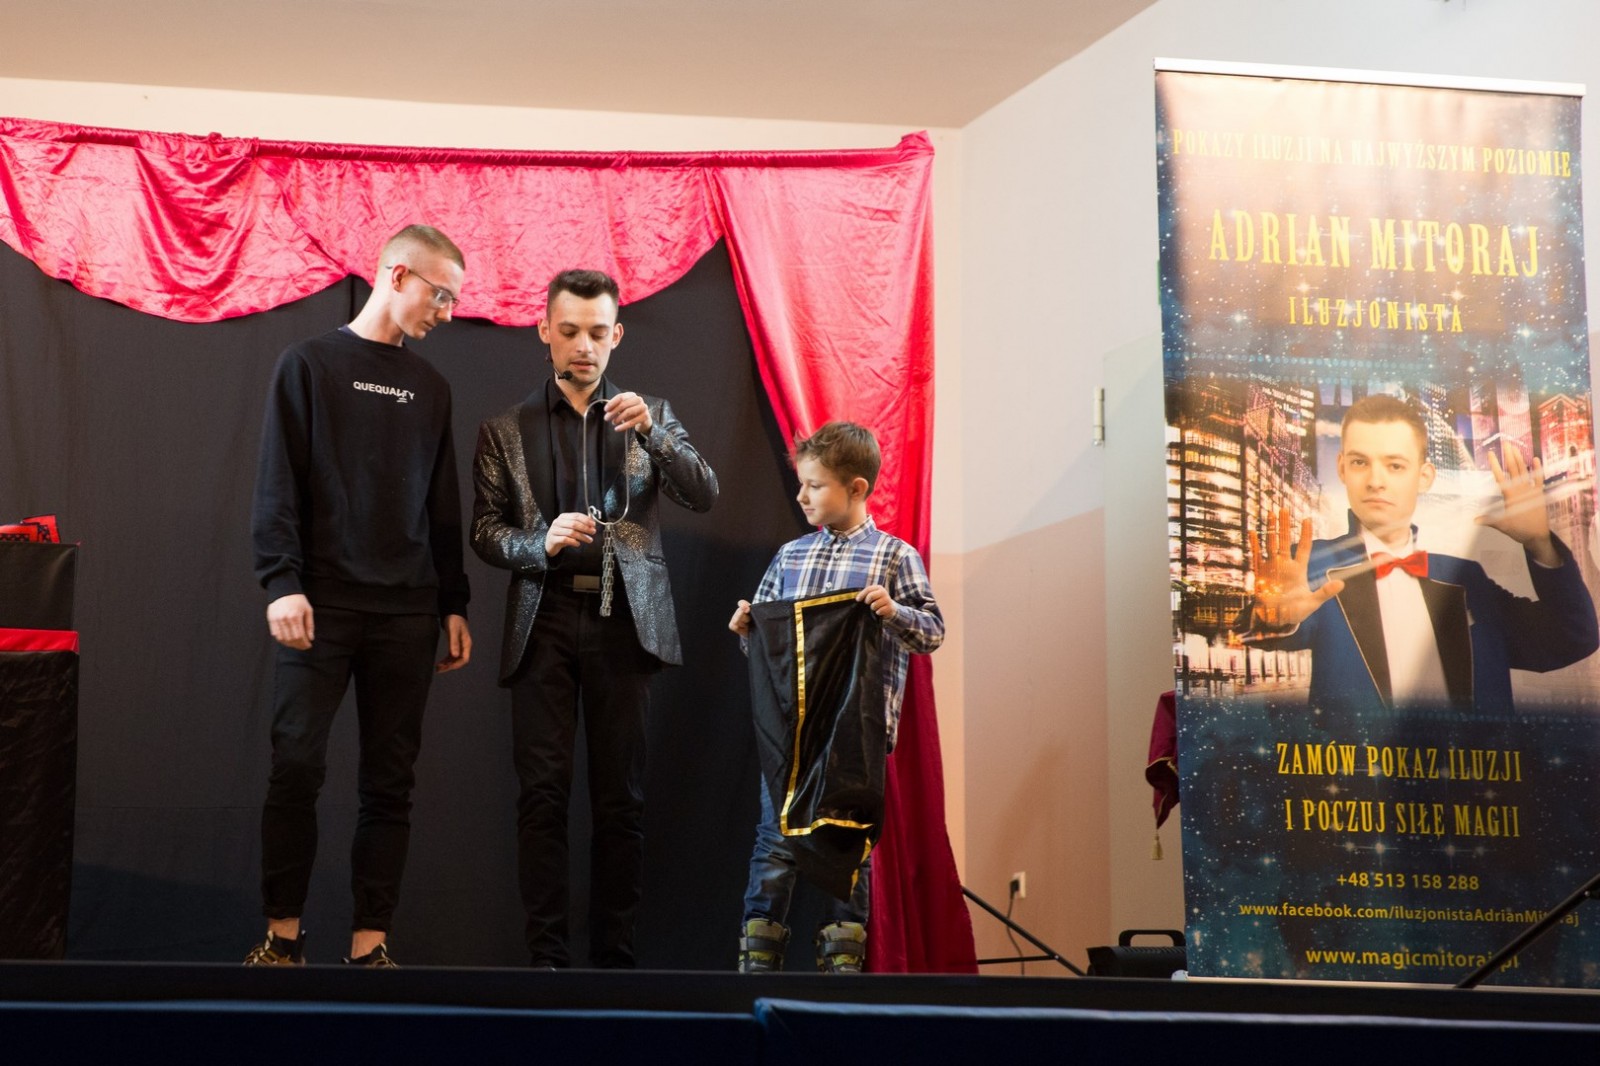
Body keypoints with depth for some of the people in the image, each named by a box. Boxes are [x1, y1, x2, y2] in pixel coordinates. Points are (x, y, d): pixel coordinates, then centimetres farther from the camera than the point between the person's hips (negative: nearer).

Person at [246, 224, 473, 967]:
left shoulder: (430, 388, 15)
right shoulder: (309, 364, 3)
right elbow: (278, 486, -3)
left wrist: (454, 606, 12)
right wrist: (282, 584, -13)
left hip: (406, 612, 4)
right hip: (323, 601, -4)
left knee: (389, 780, 1)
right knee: (296, 766, -6)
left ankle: (369, 944, 4)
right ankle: (282, 934, 4)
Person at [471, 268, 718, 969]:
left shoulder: (649, 416, 13)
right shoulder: (506, 431, 11)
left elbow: (704, 496, 2)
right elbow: (485, 531, 7)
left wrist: (652, 432, -13)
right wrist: (541, 543, -13)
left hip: (624, 622, 0)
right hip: (545, 622, 0)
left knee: (622, 798, 0)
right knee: (542, 794, -5)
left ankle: (615, 956, 6)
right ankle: (546, 956, -2)